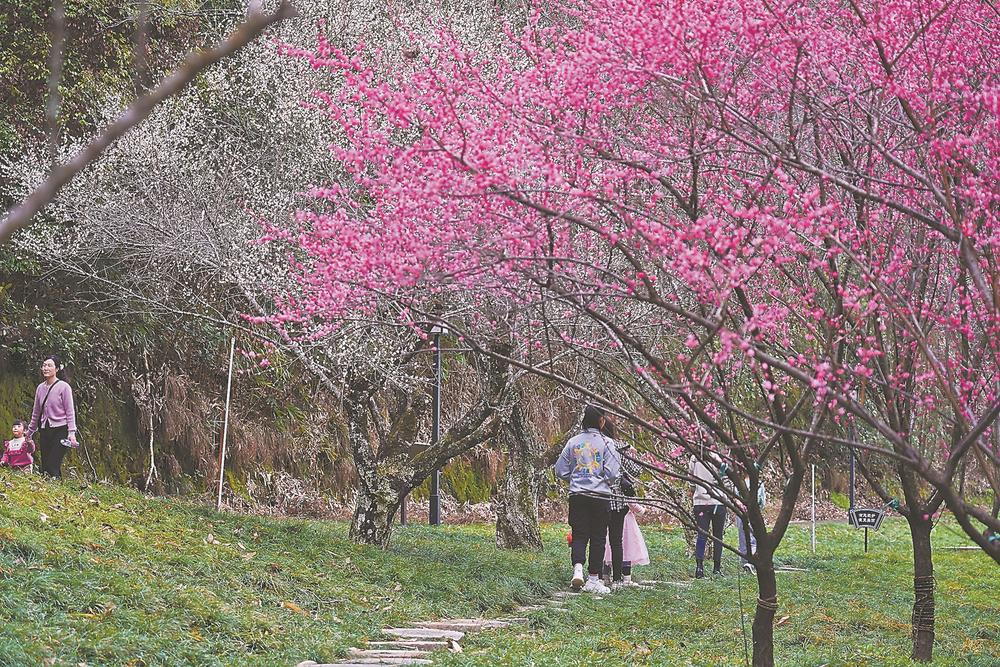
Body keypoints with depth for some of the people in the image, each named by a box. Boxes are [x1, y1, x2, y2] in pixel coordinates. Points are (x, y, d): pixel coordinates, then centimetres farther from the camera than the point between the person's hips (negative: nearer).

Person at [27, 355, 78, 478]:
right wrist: (30, 431, 23)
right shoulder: (40, 388, 11)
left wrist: (71, 432, -14)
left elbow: (70, 411, -6)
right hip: (44, 431, 6)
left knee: (53, 467, -15)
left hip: (60, 430, -6)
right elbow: (36, 412, 20)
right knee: (45, 466, 2)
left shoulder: (64, 387, -5)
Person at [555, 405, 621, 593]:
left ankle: (578, 568, -18)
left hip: (576, 494, 3)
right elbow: (612, 473, -12)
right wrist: (605, 480, 10)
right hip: (600, 495, -3)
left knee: (579, 535, 6)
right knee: (598, 537, 6)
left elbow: (560, 470, 6)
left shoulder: (573, 442, 4)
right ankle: (593, 579, 8)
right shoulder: (606, 443, -7)